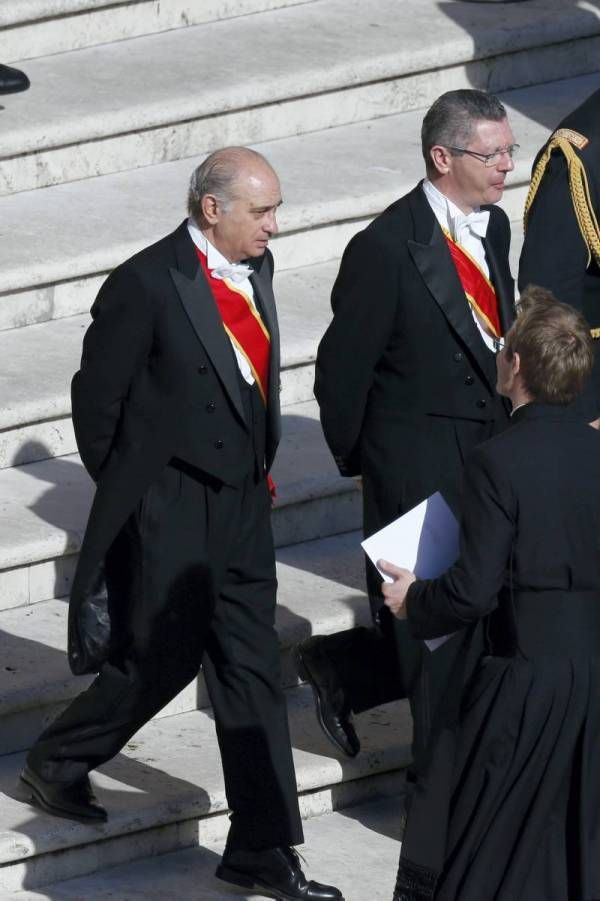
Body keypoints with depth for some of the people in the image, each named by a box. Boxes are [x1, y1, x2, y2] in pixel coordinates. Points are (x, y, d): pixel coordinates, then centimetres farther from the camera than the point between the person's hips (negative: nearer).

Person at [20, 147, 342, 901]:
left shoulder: (254, 268, 4)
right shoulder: (146, 285, -19)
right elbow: (98, 396, -11)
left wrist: (260, 465, 12)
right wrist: (123, 490, -1)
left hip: (241, 502, 7)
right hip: (169, 511, -7)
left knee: (252, 668, 7)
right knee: (164, 659, 4)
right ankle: (57, 762, 30)